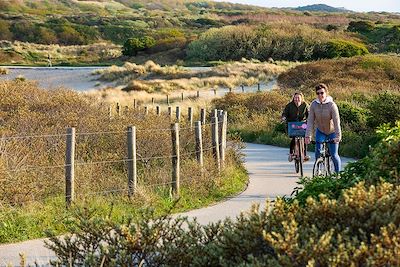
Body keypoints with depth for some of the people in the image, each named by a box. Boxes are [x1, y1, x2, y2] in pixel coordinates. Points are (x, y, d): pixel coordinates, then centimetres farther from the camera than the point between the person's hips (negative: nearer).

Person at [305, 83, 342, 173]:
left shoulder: (332, 105, -26)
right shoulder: (313, 105, -16)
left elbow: (336, 122, -28)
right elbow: (310, 121, -17)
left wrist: (338, 136, -36)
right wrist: (308, 136, -25)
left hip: (332, 132, -3)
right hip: (320, 131, 3)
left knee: (334, 155, -4)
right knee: (318, 151, -11)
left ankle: (338, 173, 15)